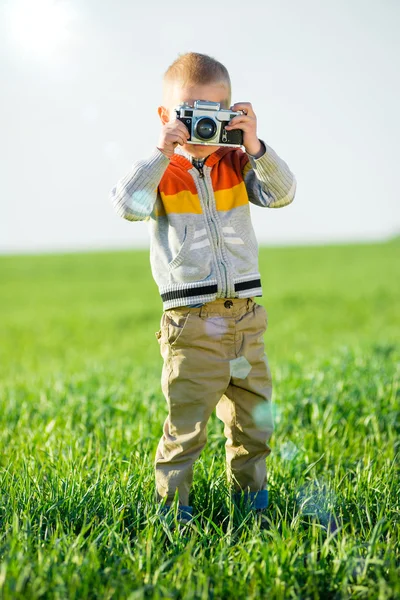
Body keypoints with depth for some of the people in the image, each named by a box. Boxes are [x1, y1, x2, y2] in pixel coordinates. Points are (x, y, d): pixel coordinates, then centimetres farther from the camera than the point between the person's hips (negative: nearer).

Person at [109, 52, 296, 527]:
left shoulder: (237, 165, 7)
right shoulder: (161, 172, -2)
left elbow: (281, 194, -8)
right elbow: (127, 205, -21)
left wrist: (254, 147, -20)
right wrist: (162, 153, -23)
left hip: (245, 318, 4)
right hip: (191, 323, -4)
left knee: (255, 419, 16)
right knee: (186, 425, -3)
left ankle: (250, 495, 34)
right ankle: (170, 504, 11)